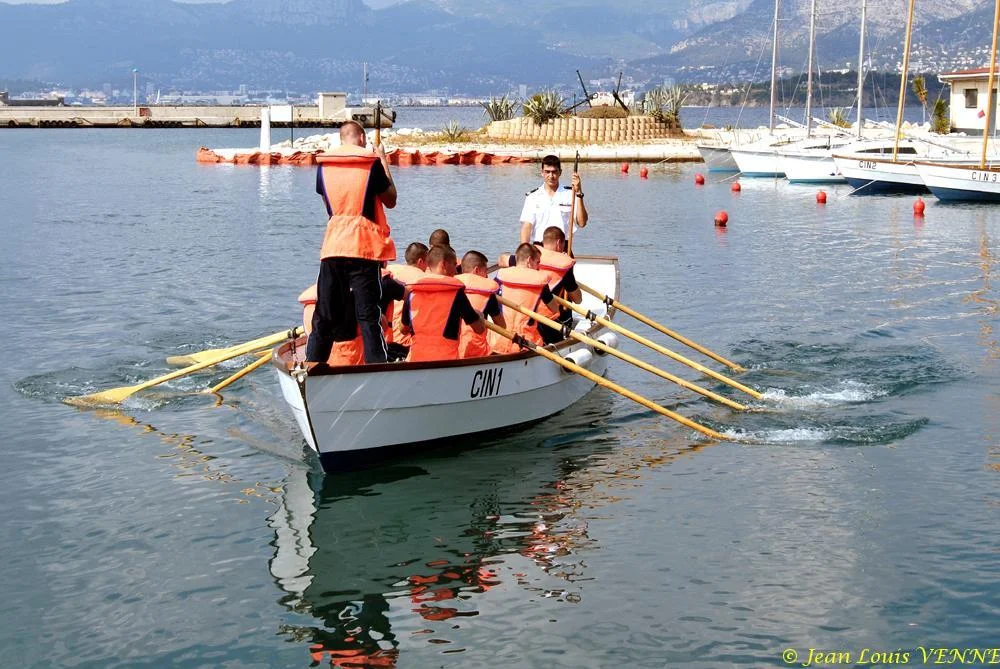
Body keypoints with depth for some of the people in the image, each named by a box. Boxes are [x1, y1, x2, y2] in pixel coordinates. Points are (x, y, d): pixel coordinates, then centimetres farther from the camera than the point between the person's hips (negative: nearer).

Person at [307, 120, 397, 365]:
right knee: (369, 315, -3)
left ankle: (311, 366, 15)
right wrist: (384, 162, 13)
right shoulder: (371, 163, -4)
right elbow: (390, 200, 5)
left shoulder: (324, 165, 7)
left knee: (324, 315, 12)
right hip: (364, 247, -3)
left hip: (332, 246, 4)